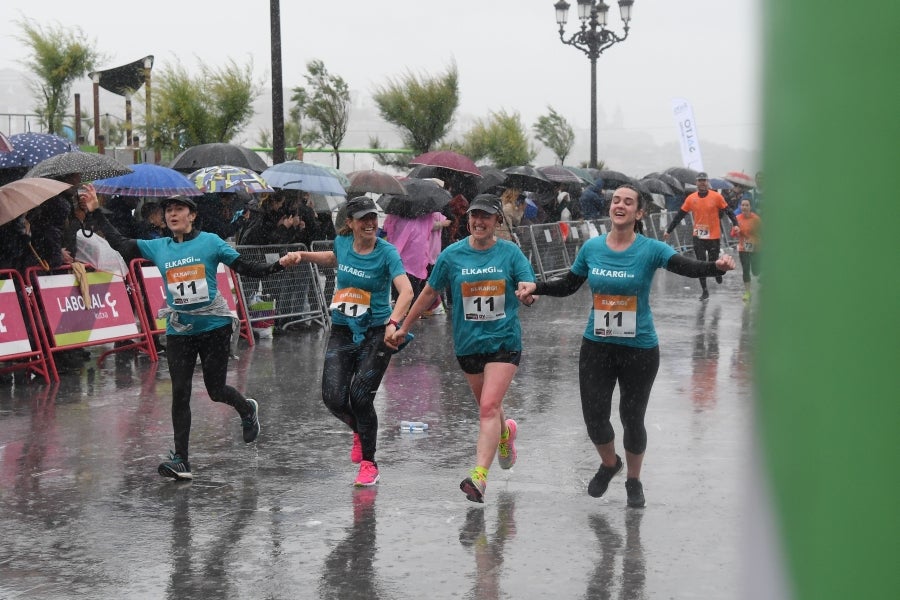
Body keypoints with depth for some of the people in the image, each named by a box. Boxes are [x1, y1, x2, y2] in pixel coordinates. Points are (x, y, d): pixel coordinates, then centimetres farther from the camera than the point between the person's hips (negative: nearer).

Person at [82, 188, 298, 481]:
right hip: (179, 332, 3)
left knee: (215, 390, 4)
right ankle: (181, 460, 4)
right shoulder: (158, 247, 6)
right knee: (180, 394, -2)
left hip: (214, 327, -3)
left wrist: (278, 265, -17)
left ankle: (247, 409, 39)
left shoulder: (210, 242, -3)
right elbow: (119, 243, 11)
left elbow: (246, 268, -4)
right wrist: (96, 212, 9)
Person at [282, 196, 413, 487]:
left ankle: (369, 463, 7)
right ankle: (359, 430, 28)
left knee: (360, 397, -13)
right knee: (334, 398, -8)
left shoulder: (387, 252, -15)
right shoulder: (342, 242, 0)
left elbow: (406, 291, -28)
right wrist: (304, 255, 12)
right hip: (342, 331, 4)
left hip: (376, 333, -4)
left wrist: (393, 323, -43)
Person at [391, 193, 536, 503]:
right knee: (486, 406, 17)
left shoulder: (510, 253, -3)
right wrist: (404, 326, 15)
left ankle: (479, 476, -22)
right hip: (468, 342, 3)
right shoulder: (452, 255, 0)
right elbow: (429, 293, 10)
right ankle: (505, 432, 52)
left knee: (489, 407, -16)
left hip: (504, 341, -3)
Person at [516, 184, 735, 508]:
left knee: (632, 419, 7)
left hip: (640, 349, -2)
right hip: (596, 346, 2)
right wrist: (536, 286, -5)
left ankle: (634, 480, 34)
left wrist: (717, 266, -45)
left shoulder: (650, 249, -11)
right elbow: (568, 285, 11)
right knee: (594, 417, 1)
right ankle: (609, 463, 35)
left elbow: (687, 266, -25)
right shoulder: (592, 247, -1)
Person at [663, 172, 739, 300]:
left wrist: (735, 224, -16)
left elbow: (728, 211, -1)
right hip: (698, 236, 2)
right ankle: (704, 290, 9)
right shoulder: (691, 198, 1)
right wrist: (668, 230, 5)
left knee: (713, 262, 1)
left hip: (714, 235, -2)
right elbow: (679, 215, 6)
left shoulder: (716, 196, -5)